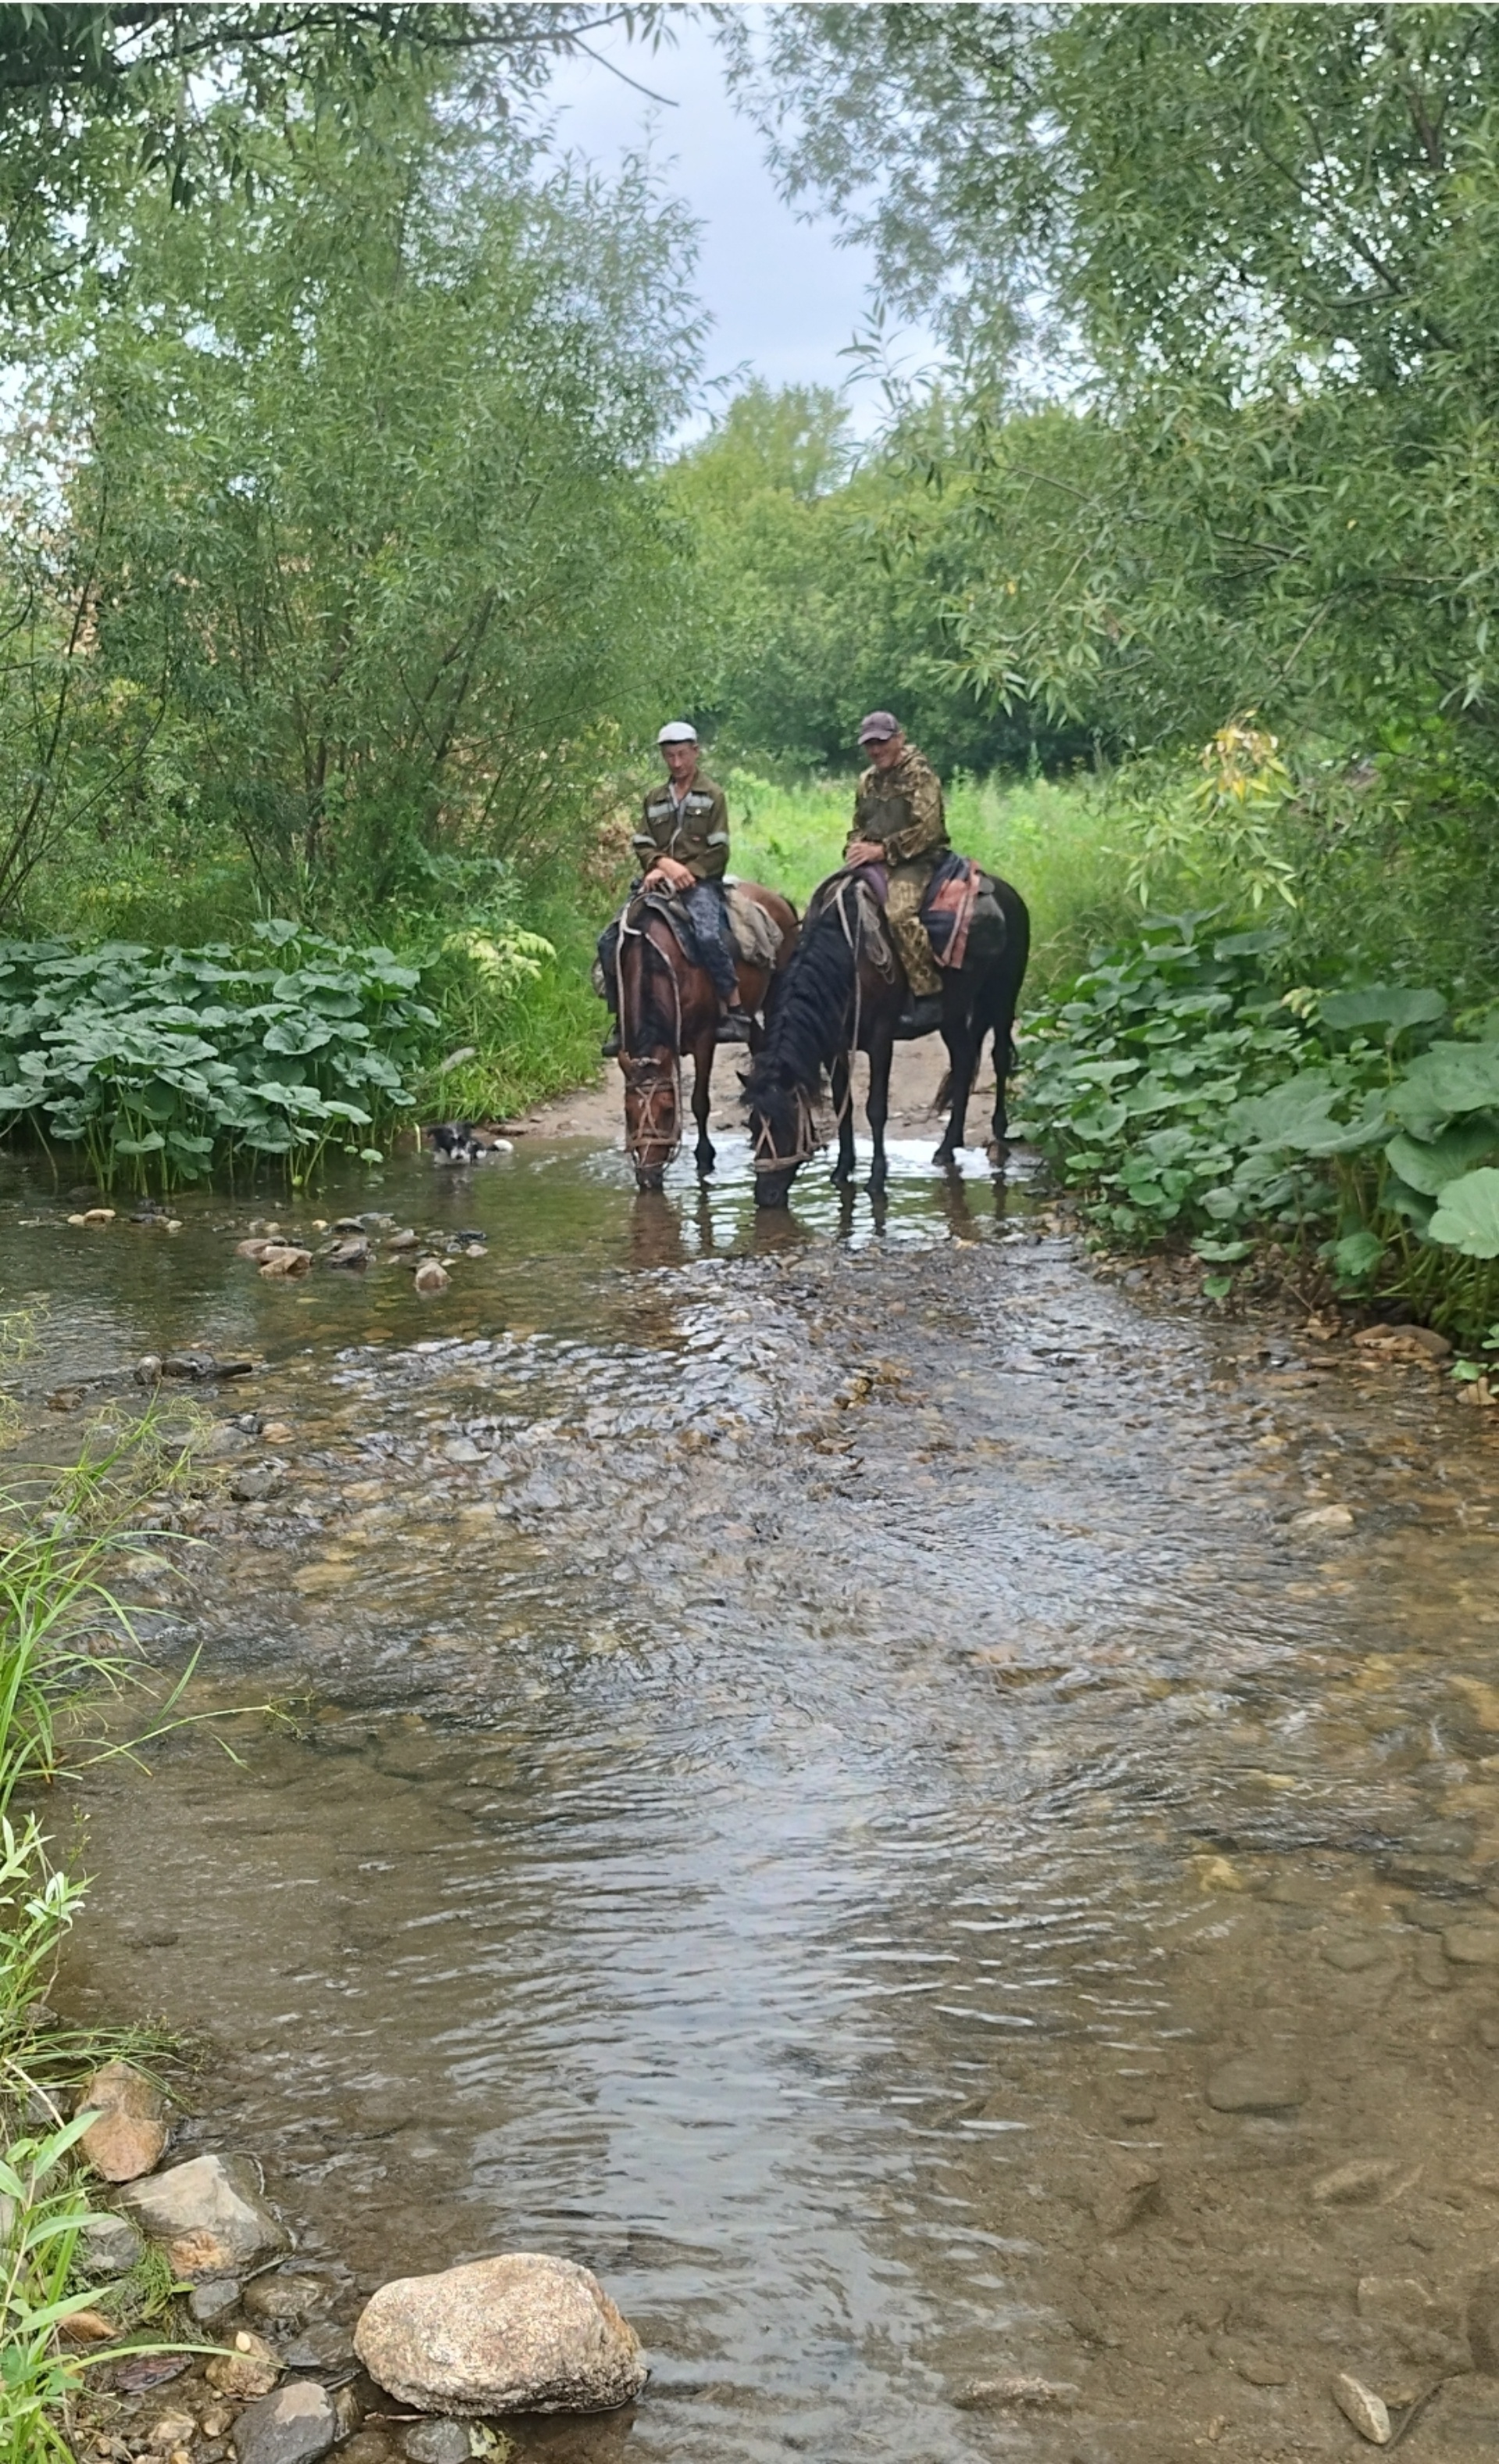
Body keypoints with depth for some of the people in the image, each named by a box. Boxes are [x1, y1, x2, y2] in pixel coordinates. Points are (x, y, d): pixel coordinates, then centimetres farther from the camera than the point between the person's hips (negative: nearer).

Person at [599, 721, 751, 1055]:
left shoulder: (712, 796, 6)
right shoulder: (653, 798, 18)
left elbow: (718, 852, -2)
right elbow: (642, 845, 11)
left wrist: (684, 873, -14)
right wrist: (664, 864, -10)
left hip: (700, 882, -5)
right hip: (659, 882, 5)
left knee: (709, 936, -34)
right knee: (610, 941, -9)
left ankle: (736, 1011, -25)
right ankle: (621, 1019, 2)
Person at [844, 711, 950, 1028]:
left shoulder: (919, 773, -7)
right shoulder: (868, 780, 16)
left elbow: (927, 829, -17)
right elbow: (858, 825, 24)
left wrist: (882, 850, -21)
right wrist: (855, 848, 0)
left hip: (916, 860, -8)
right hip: (875, 861, 8)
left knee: (899, 912, -33)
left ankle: (929, 994, -29)